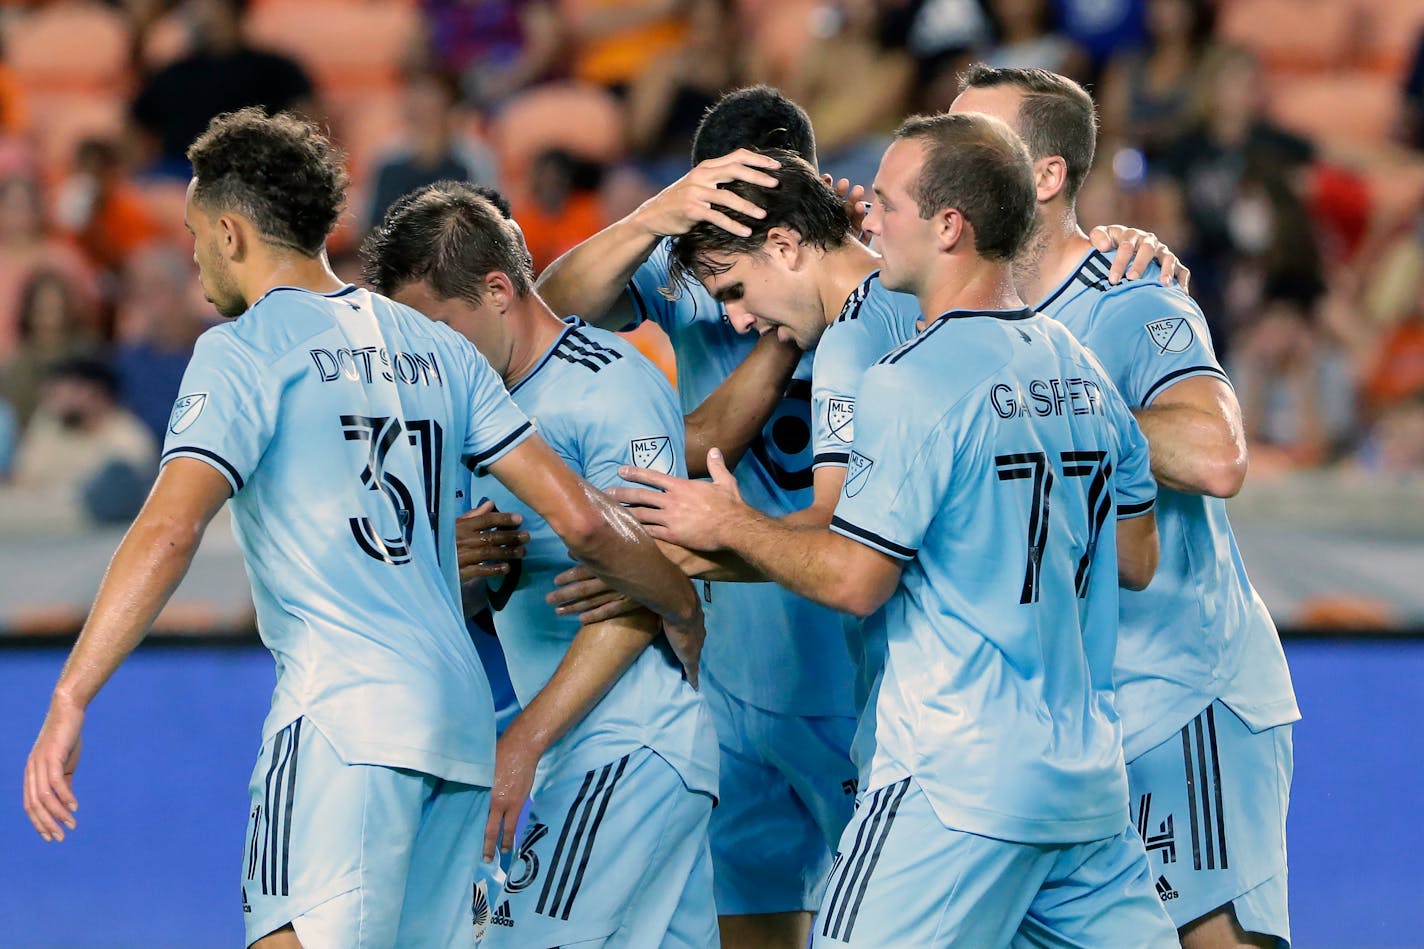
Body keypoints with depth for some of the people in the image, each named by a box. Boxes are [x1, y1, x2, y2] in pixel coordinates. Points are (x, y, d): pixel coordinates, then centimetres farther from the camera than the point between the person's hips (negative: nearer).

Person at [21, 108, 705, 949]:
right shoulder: (436, 348, 17)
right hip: (462, 717, 7)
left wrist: (69, 705, -16)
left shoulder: (243, 352, -1)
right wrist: (684, 610, 31)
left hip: (345, 718, -7)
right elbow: (580, 518, 14)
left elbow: (169, 531, -15)